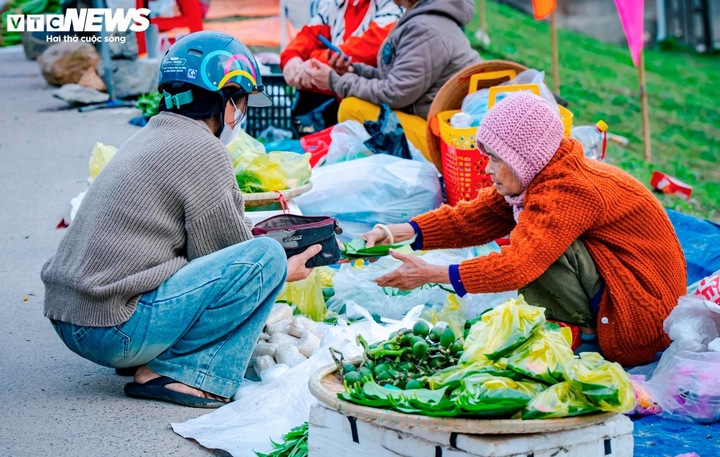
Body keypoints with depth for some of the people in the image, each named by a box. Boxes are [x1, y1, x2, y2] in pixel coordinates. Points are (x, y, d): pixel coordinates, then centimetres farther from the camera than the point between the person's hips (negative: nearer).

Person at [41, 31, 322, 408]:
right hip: (116, 330, -10)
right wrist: (285, 270, 11)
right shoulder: (203, 151, -11)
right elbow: (222, 259, -6)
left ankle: (149, 359, 10)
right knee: (266, 256, -11)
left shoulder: (148, 136, 16)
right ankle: (182, 374, -12)